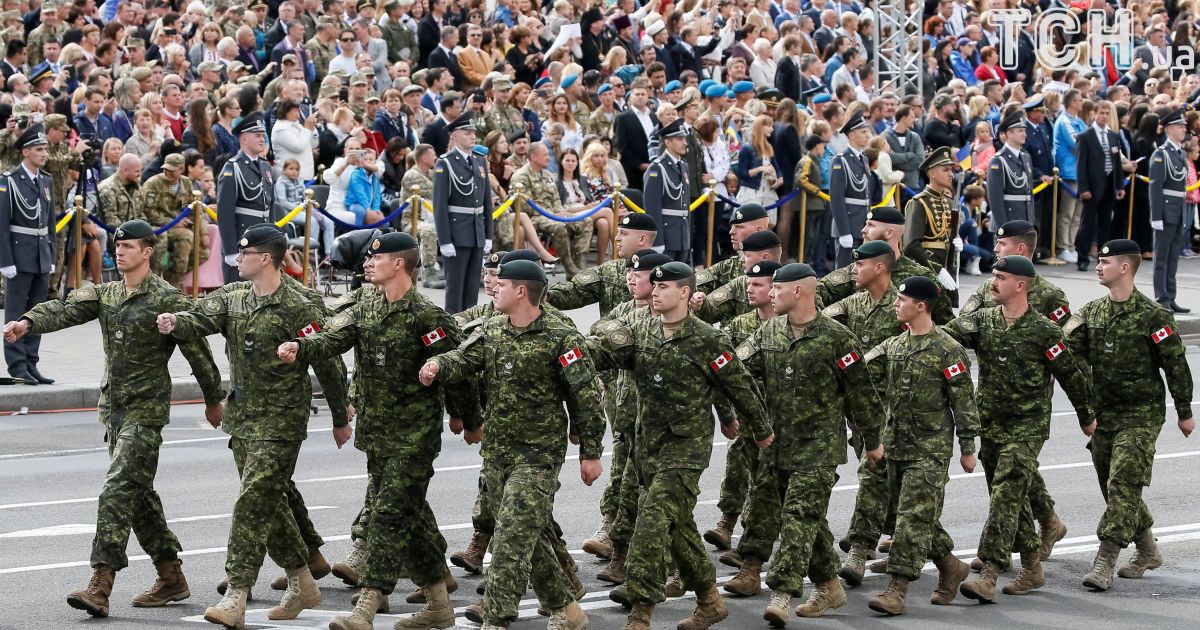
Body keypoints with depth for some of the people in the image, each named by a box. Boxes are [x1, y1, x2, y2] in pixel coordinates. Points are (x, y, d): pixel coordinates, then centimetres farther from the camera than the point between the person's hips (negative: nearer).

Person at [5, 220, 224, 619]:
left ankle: (101, 585, -21)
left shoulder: (167, 300, -9)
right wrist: (28, 322, -27)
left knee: (118, 490, -16)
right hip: (114, 407, 8)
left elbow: (197, 350, -2)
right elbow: (67, 310, -7)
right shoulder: (105, 295, 10)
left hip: (146, 409, -8)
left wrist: (214, 399, 6)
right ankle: (172, 578, 23)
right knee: (139, 494, 12)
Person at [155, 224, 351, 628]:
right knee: (269, 504, 14)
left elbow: (328, 365, -7)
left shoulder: (298, 307, -12)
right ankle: (303, 585, 29)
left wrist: (341, 420, -2)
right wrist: (175, 324, -29)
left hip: (280, 424, -8)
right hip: (241, 418, 8)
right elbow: (202, 320, -5)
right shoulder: (234, 300, 9)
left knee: (253, 503, -14)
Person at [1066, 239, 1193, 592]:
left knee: (1123, 484, -14)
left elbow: (1176, 365, -5)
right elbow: (1072, 355, 2)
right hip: (1103, 413, 7)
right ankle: (1148, 553, 29)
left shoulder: (1153, 317, -10)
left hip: (1141, 414, -7)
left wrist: (1184, 413, -1)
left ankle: (1104, 563, -16)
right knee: (1112, 487, 12)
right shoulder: (1091, 313, 7)